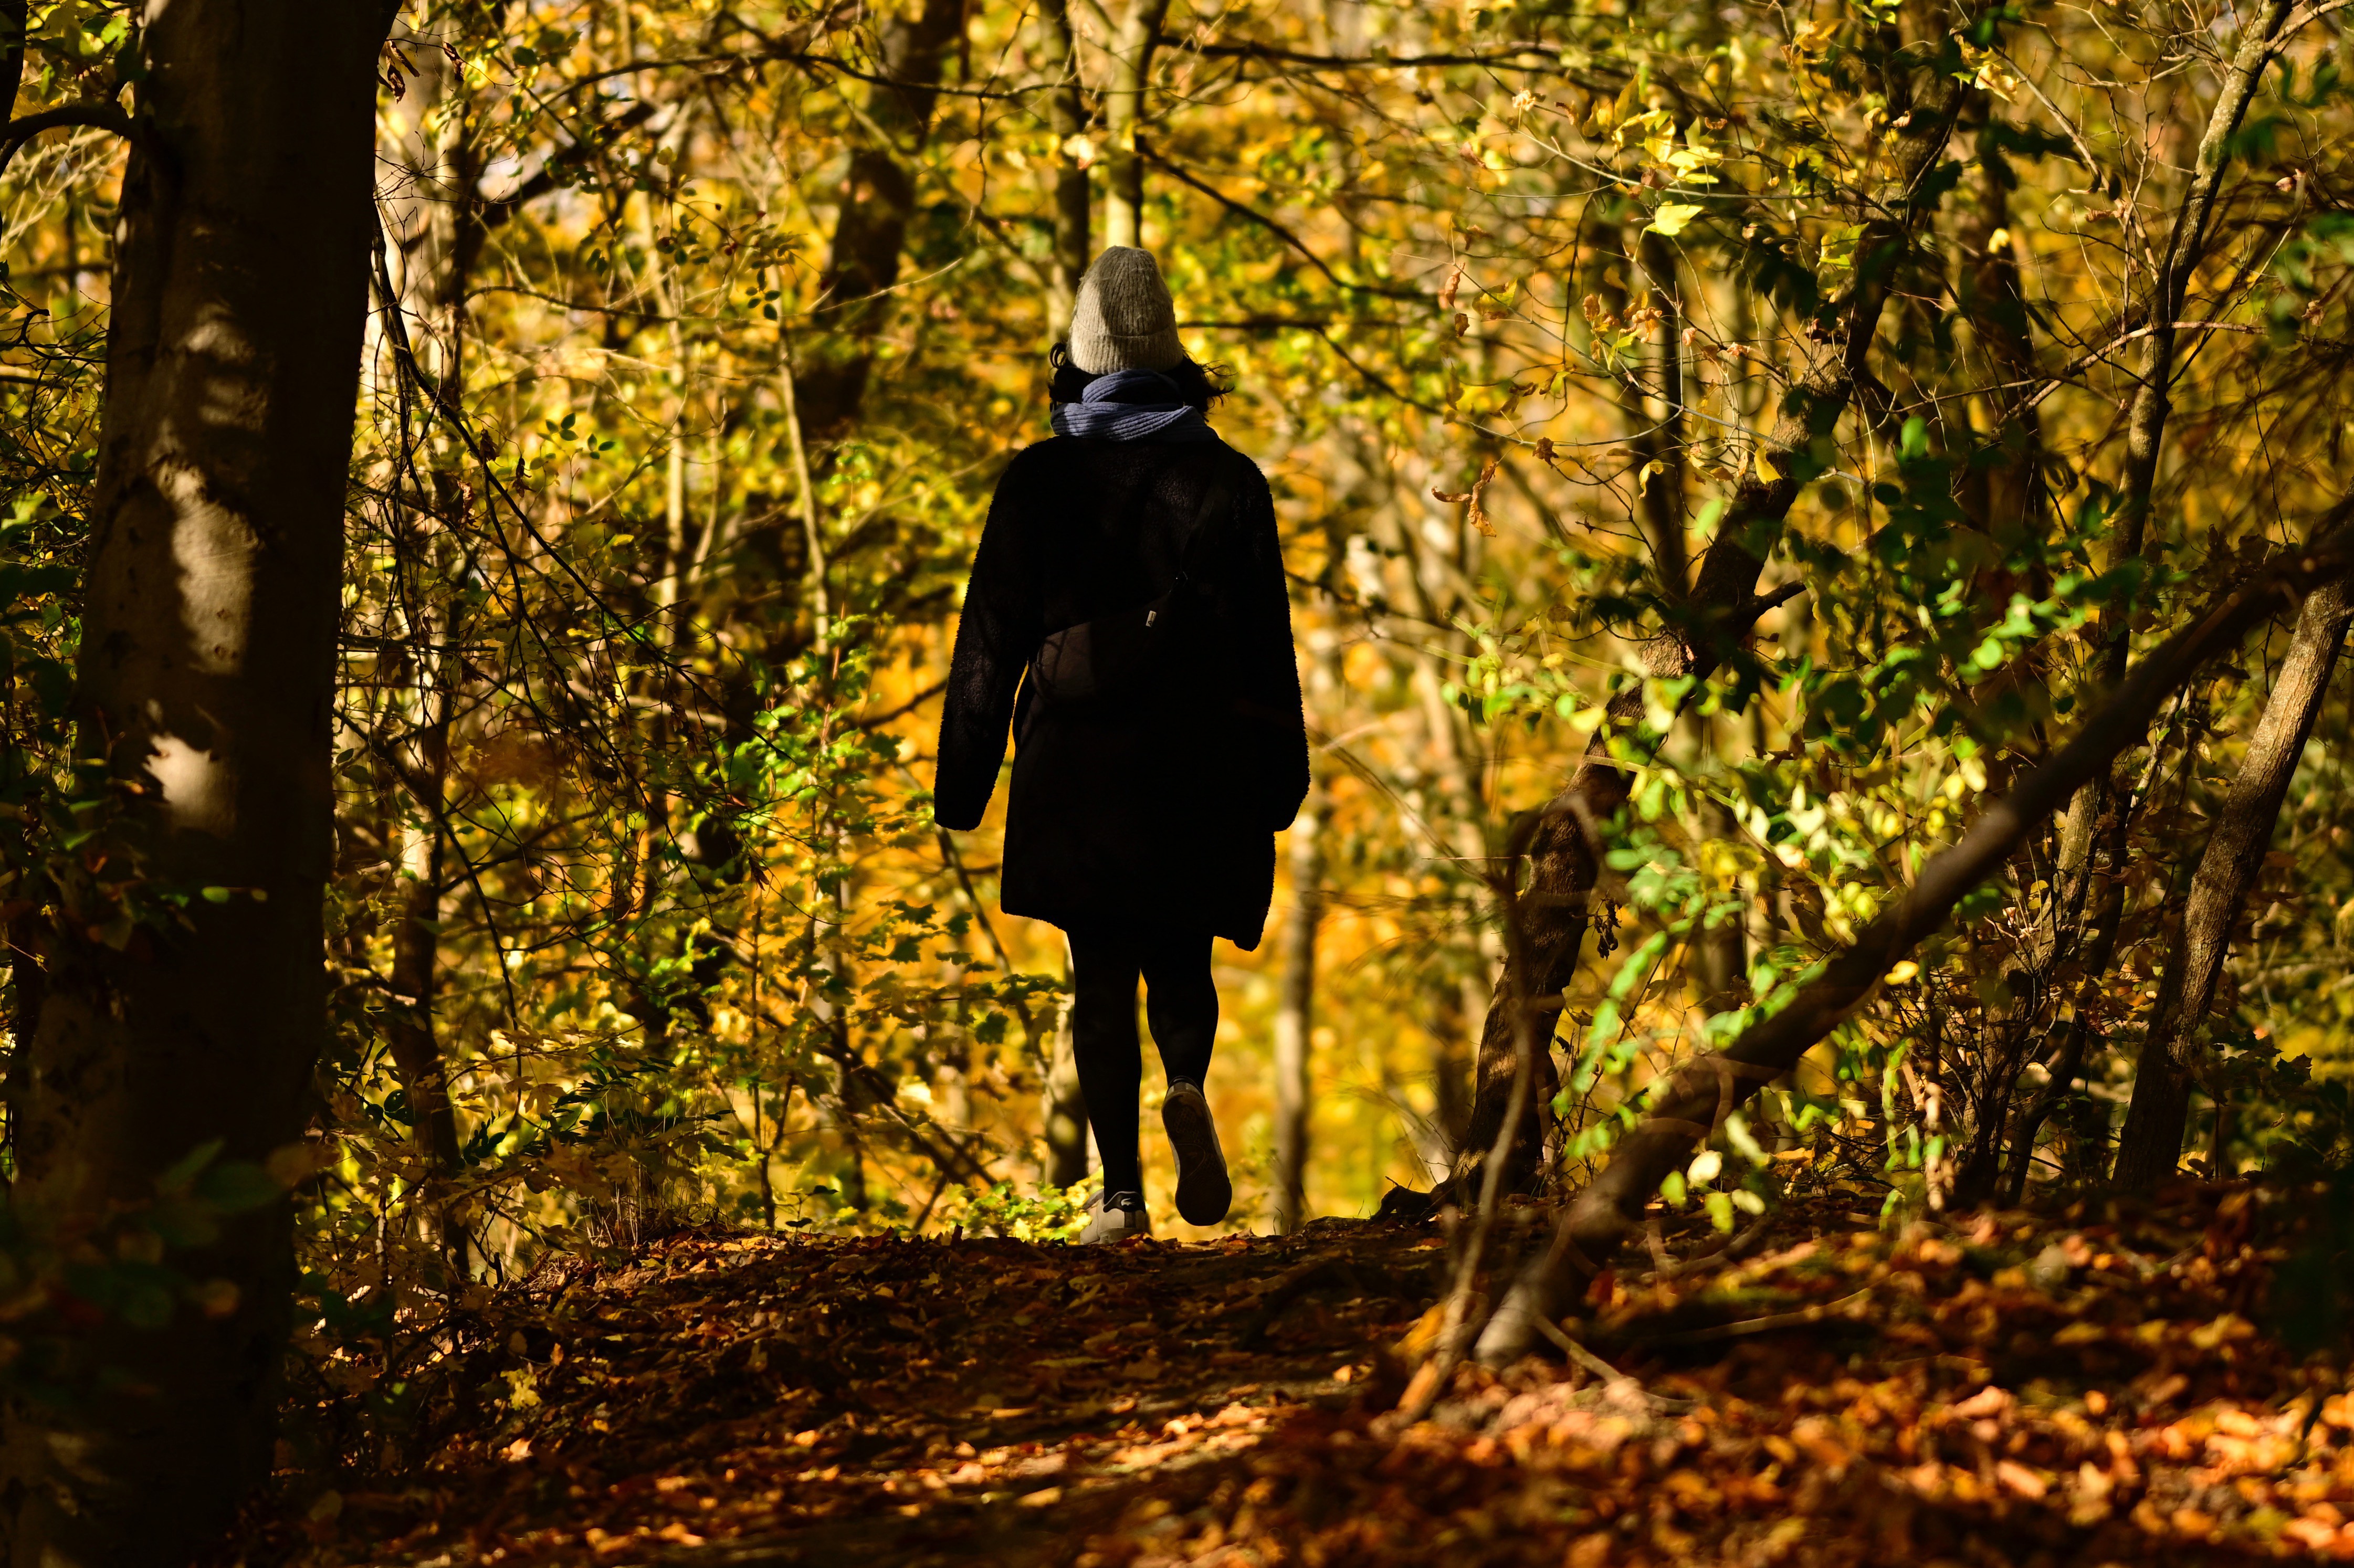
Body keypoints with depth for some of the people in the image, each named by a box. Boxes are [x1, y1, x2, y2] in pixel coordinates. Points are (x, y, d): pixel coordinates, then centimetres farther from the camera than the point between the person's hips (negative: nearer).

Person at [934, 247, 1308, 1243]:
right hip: (1198, 759, 1)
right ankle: (1188, 1087, -15)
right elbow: (1266, 638, 4)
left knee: (1102, 974, 3)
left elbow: (992, 637, 1)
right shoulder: (1227, 480, 3)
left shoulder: (1040, 480, 0)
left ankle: (1121, 1192, -6)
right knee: (1181, 957, 16)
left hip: (1076, 756, -1)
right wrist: (1280, 779, 11)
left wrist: (963, 780, 5)